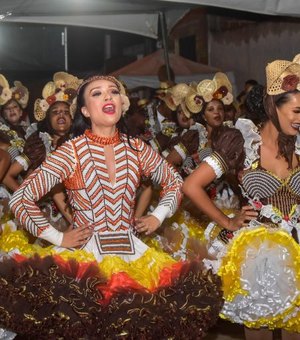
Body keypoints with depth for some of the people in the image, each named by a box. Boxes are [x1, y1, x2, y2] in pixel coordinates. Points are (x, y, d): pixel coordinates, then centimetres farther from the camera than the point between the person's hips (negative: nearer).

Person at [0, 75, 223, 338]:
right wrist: (58, 238, -8)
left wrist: (158, 216, 8)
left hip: (133, 251, 4)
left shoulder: (136, 149, 5)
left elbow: (175, 181, 22)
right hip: (85, 253, -4)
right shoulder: (71, 151, -6)